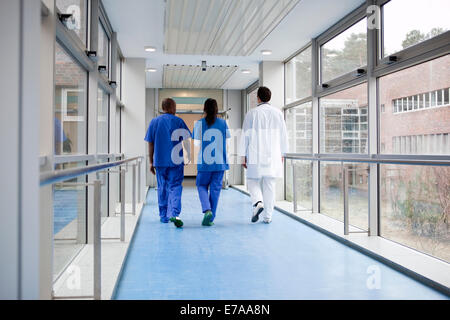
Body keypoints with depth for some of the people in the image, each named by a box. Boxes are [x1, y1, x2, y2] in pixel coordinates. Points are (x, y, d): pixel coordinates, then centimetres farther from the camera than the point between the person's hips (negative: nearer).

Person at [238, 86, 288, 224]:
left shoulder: (252, 113, -3)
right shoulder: (278, 113, 4)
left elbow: (245, 135, -3)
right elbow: (283, 135, 7)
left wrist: (243, 156, 3)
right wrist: (282, 154, 16)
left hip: (255, 156, -2)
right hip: (273, 156, 2)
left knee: (253, 181, 12)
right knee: (269, 185, 8)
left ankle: (258, 202, -14)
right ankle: (268, 216, 10)